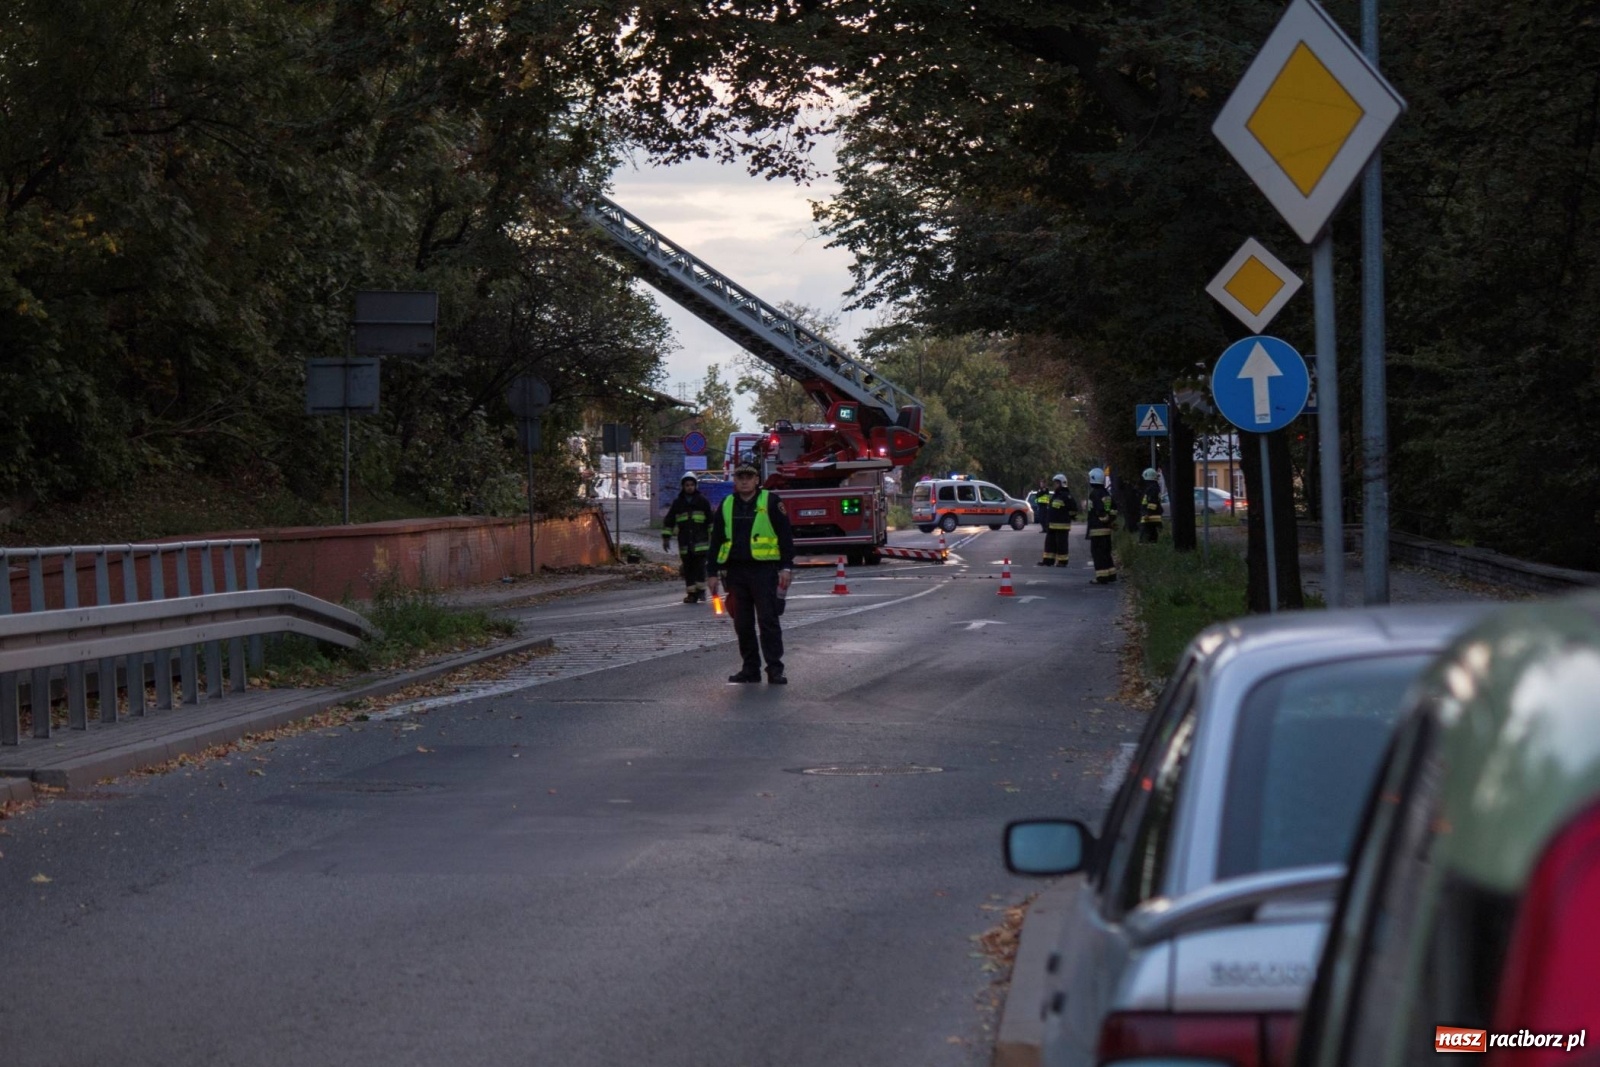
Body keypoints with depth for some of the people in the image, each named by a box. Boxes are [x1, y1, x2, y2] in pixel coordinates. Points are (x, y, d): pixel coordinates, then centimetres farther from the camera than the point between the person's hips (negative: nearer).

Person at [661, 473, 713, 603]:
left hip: (700, 540, -2)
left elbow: (711, 519, 8)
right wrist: (666, 537, 9)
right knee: (688, 567, 2)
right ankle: (691, 593, 6)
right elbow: (668, 521, 14)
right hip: (684, 541, 2)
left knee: (700, 565, -12)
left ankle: (701, 589, 1)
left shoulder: (702, 501, 5)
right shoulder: (677, 502, 10)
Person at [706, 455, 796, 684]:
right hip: (735, 572, 4)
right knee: (743, 624, 6)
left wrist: (786, 567, -8)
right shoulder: (726, 506, 13)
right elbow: (716, 541, 16)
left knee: (768, 620, -6)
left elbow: (786, 535, -1)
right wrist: (713, 572, 12)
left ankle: (775, 669, -4)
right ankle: (750, 668, 14)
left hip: (764, 570, -4)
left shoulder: (771, 502, 1)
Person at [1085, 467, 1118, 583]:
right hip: (1107, 528, 9)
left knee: (1098, 552, -6)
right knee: (1106, 552, 17)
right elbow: (1113, 509, 15)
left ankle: (1102, 576, -9)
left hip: (1097, 528, -9)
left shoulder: (1094, 494, -14)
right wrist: (1112, 521, 16)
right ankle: (1111, 574, 20)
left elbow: (1100, 511, -21)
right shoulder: (1107, 493, 14)